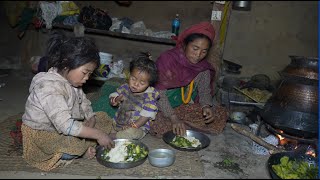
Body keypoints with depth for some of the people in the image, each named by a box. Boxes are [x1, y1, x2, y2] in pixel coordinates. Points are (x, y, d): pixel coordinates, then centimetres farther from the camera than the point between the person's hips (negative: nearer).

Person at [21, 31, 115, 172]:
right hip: (40, 135, -8)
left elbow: (86, 109, -1)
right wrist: (97, 135, -33)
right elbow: (65, 125, -37)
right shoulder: (49, 86, -29)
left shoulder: (72, 81, 0)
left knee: (97, 121, -4)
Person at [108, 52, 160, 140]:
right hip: (117, 122, 6)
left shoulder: (149, 96, -13)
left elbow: (146, 115, -16)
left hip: (138, 127, -6)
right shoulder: (124, 87, 2)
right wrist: (116, 99, -11)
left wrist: (134, 126, -23)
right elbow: (113, 95, 14)